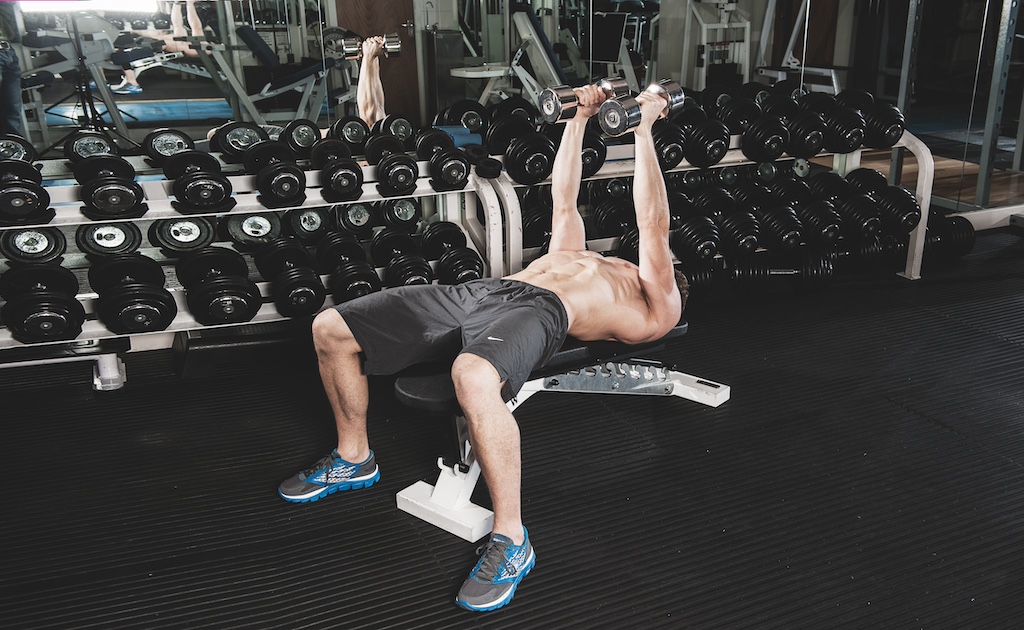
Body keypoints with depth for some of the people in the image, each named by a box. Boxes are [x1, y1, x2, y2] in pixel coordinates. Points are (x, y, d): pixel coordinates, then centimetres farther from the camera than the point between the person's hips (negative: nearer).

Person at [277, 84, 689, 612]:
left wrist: (644, 130, 15)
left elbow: (653, 224, 11)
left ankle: (511, 541, -25)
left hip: (539, 311, -8)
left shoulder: (656, 309, 17)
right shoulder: (578, 255, 38)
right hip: (481, 291, 8)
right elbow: (564, 199, 42)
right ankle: (353, 459, 18)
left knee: (474, 378, -45)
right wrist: (579, 119, 41)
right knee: (329, 330, -1)